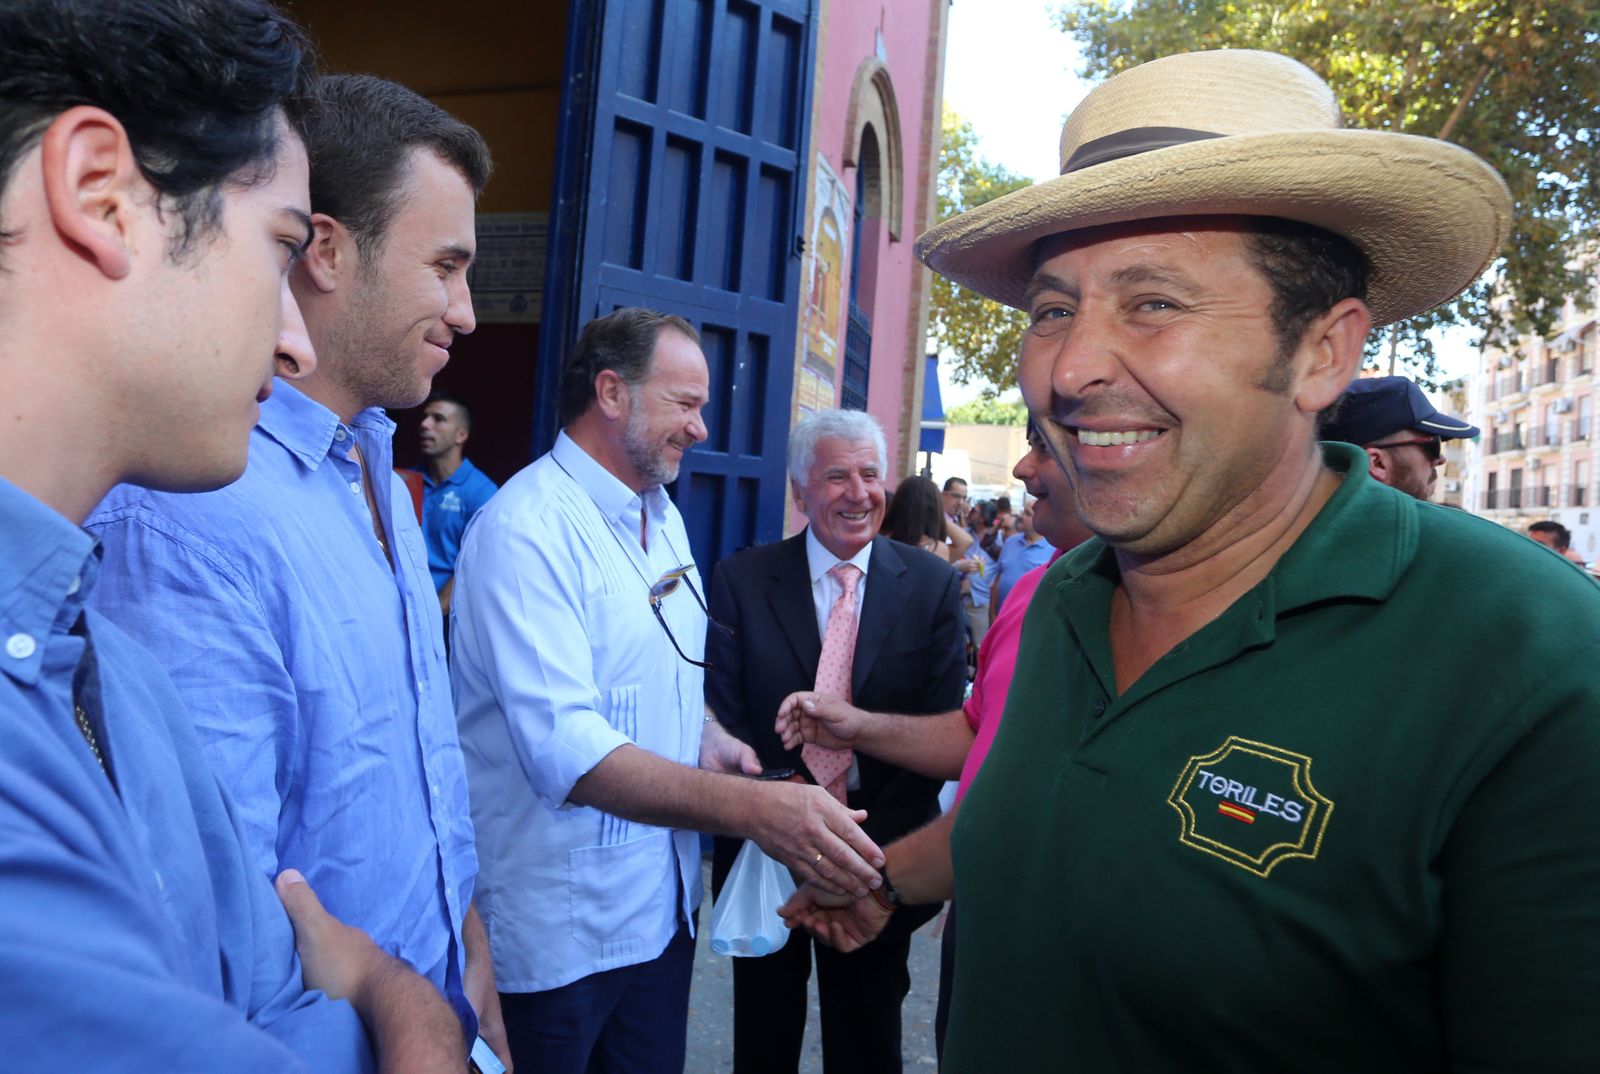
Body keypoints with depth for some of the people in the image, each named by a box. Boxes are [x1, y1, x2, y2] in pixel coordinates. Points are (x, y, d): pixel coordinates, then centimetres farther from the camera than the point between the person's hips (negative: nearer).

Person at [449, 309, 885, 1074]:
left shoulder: (662, 516, 8)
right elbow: (563, 748, -30)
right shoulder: (528, 528, -21)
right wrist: (751, 808, -38)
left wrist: (707, 738, -1)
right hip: (558, 932, -7)